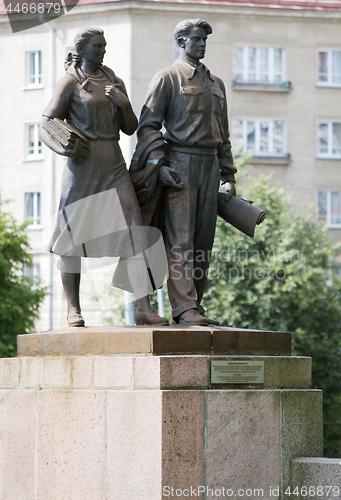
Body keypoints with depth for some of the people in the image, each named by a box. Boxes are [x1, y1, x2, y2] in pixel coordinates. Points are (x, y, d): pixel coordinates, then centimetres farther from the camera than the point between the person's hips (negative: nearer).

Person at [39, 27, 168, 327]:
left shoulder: (114, 83, 16)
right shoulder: (69, 83, 0)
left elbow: (130, 128, 16)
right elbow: (47, 125, -4)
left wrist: (124, 103, -4)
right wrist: (66, 143, -25)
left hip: (114, 165, 4)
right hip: (82, 165, -4)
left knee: (134, 232, -7)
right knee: (73, 237, -2)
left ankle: (144, 308, -10)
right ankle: (74, 311, 7)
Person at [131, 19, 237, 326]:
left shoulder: (216, 84, 21)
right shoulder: (167, 78, 1)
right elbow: (147, 125, -6)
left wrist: (229, 177, 15)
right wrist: (159, 167, -17)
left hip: (208, 167, 6)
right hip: (179, 166, -6)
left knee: (203, 242, 3)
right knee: (180, 241, -12)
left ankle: (193, 307, 8)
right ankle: (185, 309, -17)